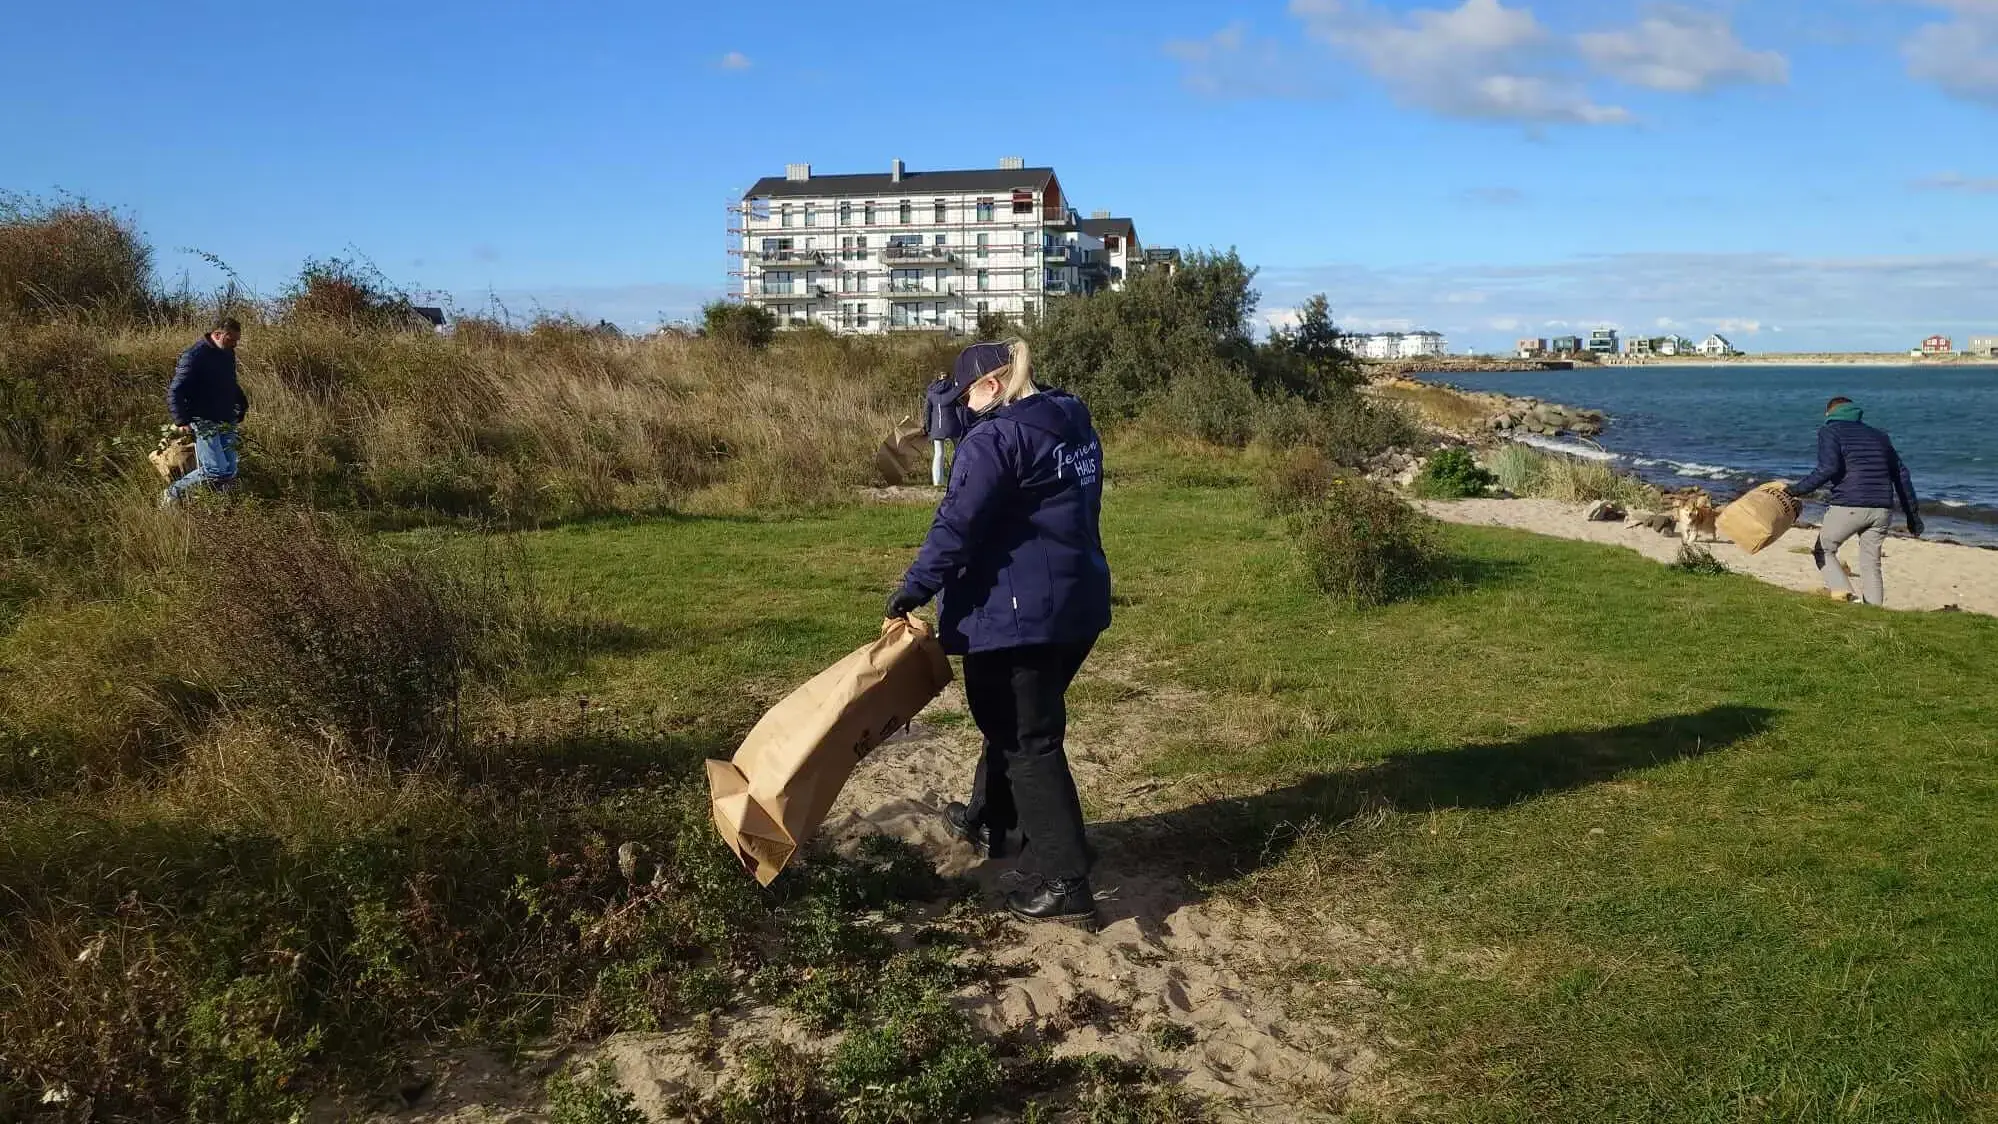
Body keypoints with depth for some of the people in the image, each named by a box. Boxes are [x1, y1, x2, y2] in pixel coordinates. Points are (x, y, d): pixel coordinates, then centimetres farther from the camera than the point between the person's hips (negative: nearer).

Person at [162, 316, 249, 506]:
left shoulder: (228, 354, 11)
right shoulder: (194, 356, -15)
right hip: (204, 423, -8)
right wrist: (182, 421, -21)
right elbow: (174, 392, -15)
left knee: (229, 473, 3)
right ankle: (172, 494, -1)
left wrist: (242, 404, 17)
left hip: (226, 423, 8)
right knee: (216, 472, -17)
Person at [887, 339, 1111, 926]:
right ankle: (988, 820, 44)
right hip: (1079, 601, 9)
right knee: (1014, 719, 25)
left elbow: (957, 524, -21)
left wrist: (915, 587, -16)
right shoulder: (1076, 425, 13)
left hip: (1018, 612, -9)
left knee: (1029, 741, -2)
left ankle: (1066, 883, -1)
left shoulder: (997, 436, -16)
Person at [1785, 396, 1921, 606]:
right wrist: (1913, 515, 24)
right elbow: (1901, 475, 21)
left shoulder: (1829, 431, 5)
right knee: (1871, 564, 12)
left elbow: (1829, 468, -14)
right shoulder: (1878, 435, 22)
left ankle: (1842, 592, -11)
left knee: (1823, 550, 11)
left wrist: (1797, 489, -10)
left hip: (1849, 506, -5)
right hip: (1882, 509, 5)